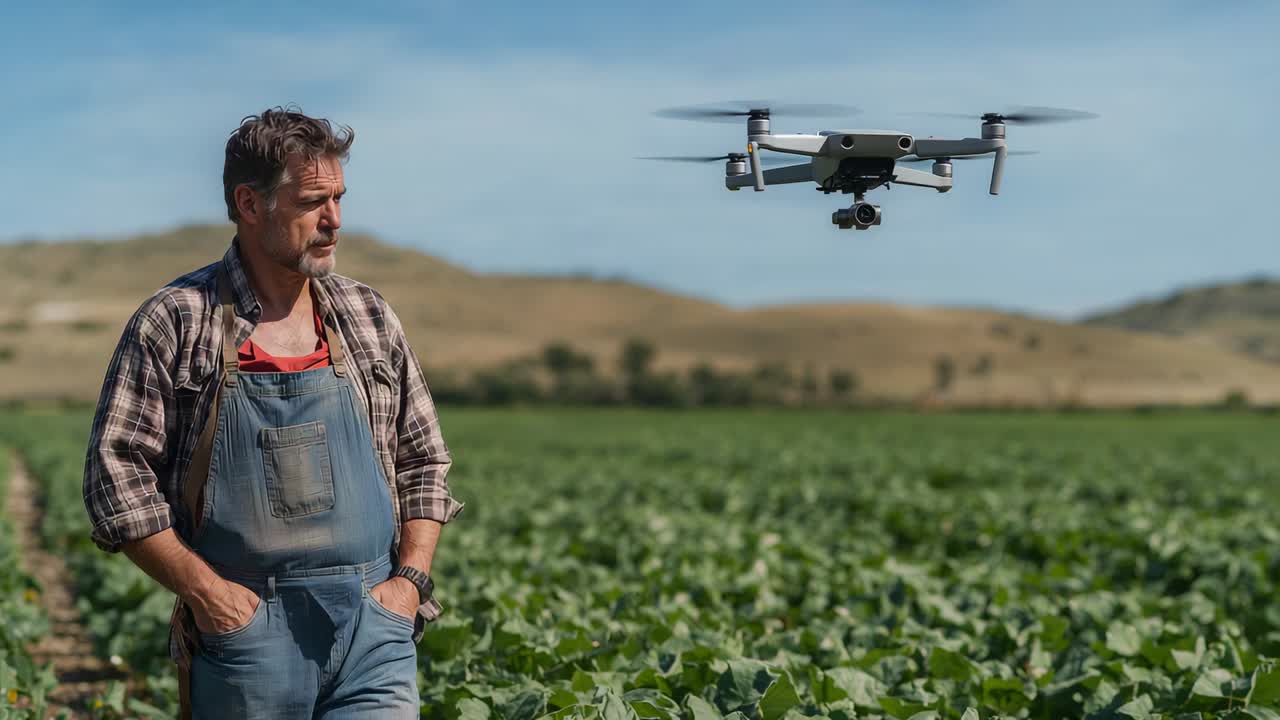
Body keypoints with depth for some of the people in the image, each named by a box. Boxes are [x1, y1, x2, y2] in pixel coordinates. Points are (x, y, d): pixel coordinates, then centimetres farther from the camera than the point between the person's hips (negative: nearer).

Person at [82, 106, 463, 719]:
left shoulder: (368, 316, 10)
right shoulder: (174, 322, -2)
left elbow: (423, 461, 15)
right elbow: (116, 470, -4)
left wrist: (410, 578, 2)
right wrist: (202, 589, -10)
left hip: (371, 625, 3)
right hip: (240, 627, -2)